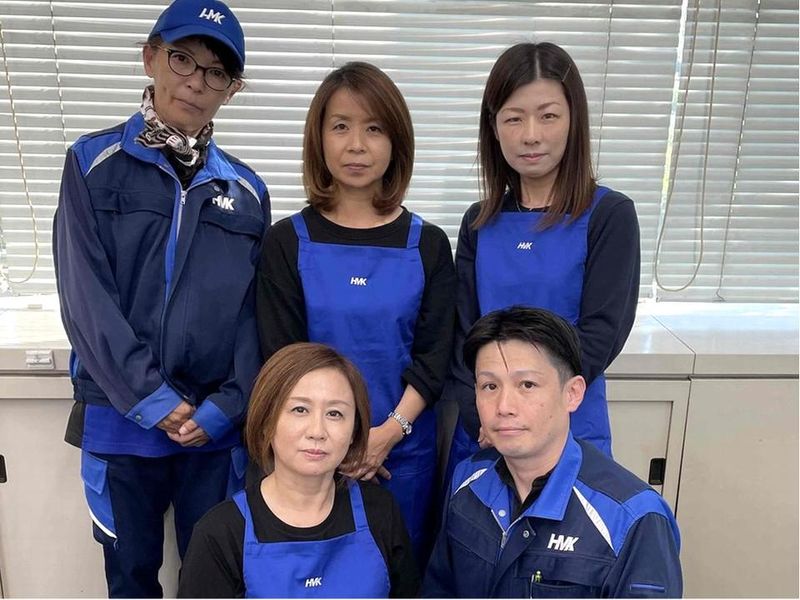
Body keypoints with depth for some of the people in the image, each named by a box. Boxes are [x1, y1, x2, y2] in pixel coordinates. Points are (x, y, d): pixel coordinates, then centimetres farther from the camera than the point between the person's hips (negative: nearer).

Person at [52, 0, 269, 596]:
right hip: (119, 419, -1)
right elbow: (85, 296, -9)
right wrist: (152, 400, -15)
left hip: (215, 427, 1)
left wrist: (224, 406, -11)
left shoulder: (247, 190, 5)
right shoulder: (94, 163, -1)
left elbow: (254, 314, 1)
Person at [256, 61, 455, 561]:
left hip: (404, 452, 1)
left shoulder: (428, 245, 1)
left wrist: (391, 430, -15)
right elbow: (282, 355, -5)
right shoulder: (287, 242, -1)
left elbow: (434, 355, -2)